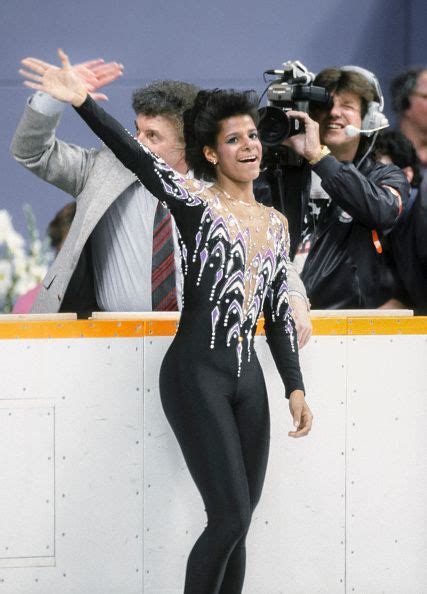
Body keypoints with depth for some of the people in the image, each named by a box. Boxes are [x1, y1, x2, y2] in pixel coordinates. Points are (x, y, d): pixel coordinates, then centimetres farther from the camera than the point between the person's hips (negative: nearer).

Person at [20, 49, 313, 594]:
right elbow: (136, 157, -19)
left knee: (235, 523, 7)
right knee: (231, 519, -12)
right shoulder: (195, 202, -4)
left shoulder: (275, 223, 13)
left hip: (247, 374, 6)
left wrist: (295, 387, 10)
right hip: (196, 373, -6)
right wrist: (82, 102, -32)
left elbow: (278, 313, 16)